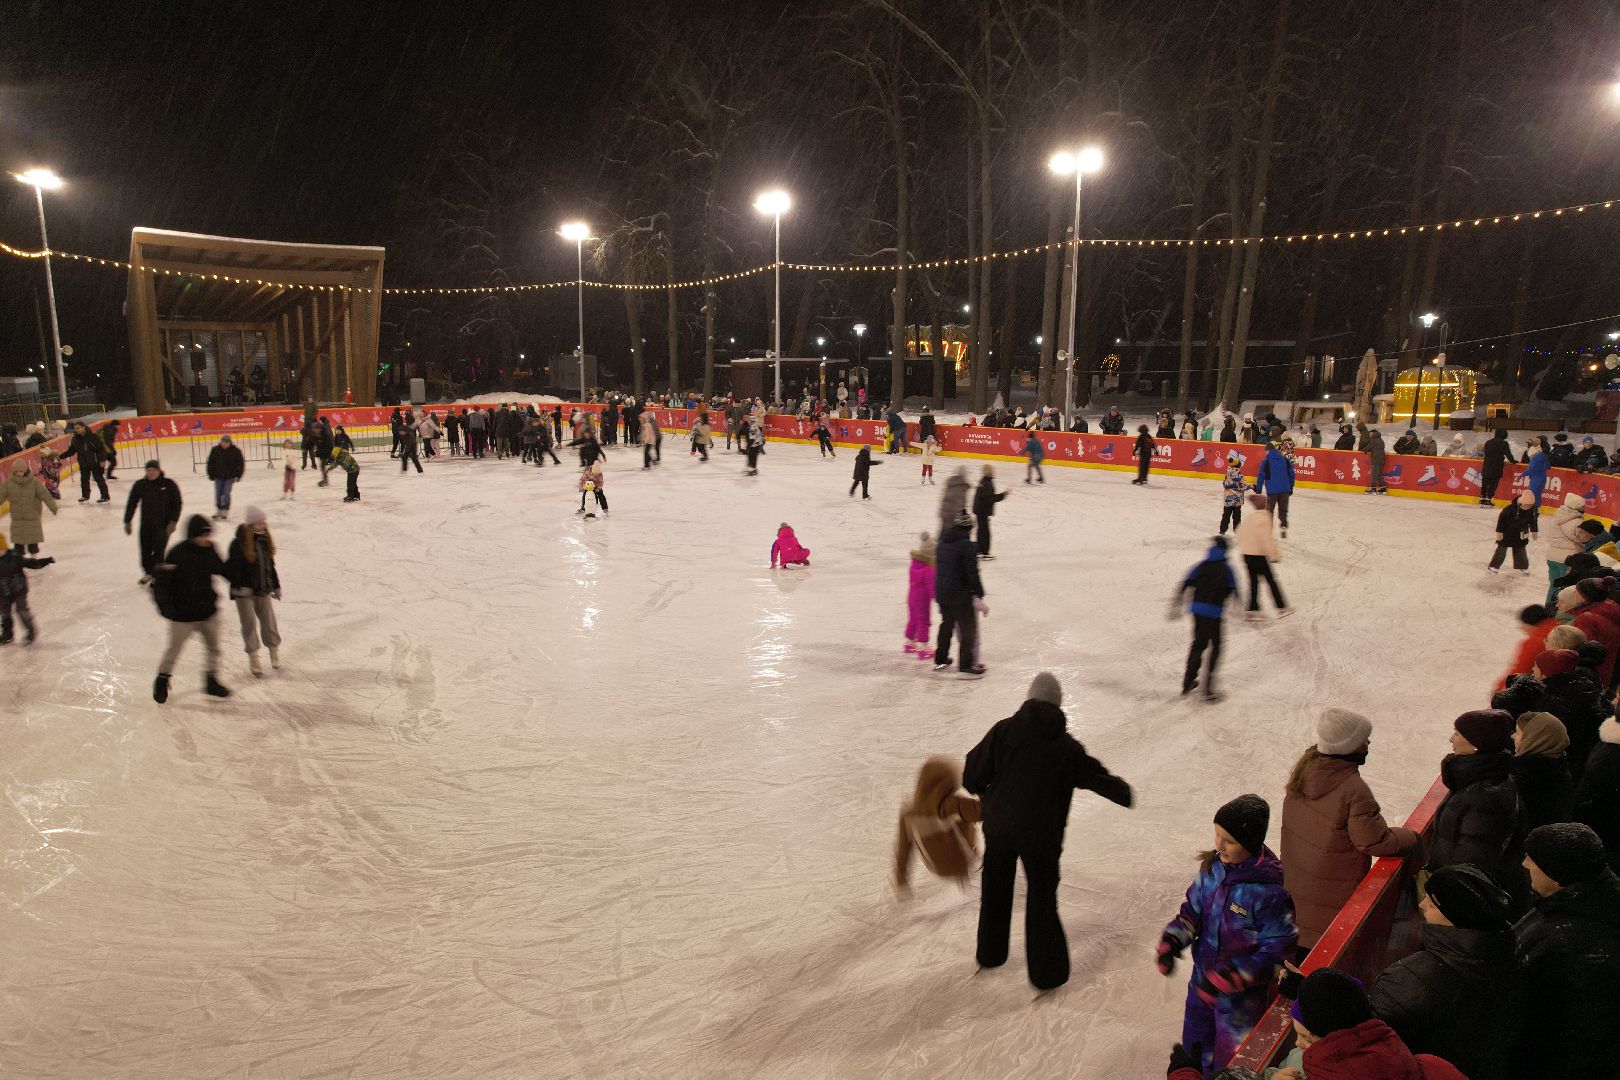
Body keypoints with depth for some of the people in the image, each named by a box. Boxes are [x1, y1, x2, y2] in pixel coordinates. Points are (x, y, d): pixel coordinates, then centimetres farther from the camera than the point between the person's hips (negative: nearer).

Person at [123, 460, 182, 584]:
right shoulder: (140, 485, 0)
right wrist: (127, 521, 8)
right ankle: (147, 572, 30)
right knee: (145, 549, 8)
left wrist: (173, 521, -12)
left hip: (163, 524, -3)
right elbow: (132, 503, 8)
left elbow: (177, 503, -4)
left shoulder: (169, 484, -6)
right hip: (146, 524, 3)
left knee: (158, 550, -9)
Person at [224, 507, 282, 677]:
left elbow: (270, 565, 14)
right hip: (244, 592, -5)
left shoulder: (265, 541, 5)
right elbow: (231, 567, -13)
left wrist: (276, 586, 16)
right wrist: (239, 586, -22)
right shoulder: (239, 544, -13)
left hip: (263, 590, 5)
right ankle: (253, 657, 12)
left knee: (269, 619, 9)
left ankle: (274, 647, 28)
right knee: (249, 623, 2)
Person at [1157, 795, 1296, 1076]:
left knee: (1232, 1062, 13)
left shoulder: (1269, 891, -28)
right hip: (1203, 980, 6)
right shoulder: (1212, 865, -10)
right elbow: (1193, 909, 3)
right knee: (1196, 1044, 26)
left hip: (1241, 995, -6)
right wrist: (1171, 942, -12)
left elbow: (1277, 949, -22)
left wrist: (1226, 979, -25)